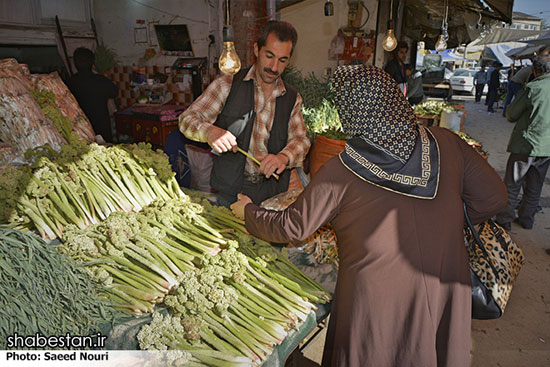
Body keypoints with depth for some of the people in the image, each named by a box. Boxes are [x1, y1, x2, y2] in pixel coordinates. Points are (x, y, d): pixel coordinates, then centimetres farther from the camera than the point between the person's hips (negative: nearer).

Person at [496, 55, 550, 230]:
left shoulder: (533, 88, -15)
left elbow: (511, 115, -7)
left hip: (527, 145, -5)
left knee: (512, 185, 6)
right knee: (534, 187, 17)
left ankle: (504, 220, 12)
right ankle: (526, 219, 28)